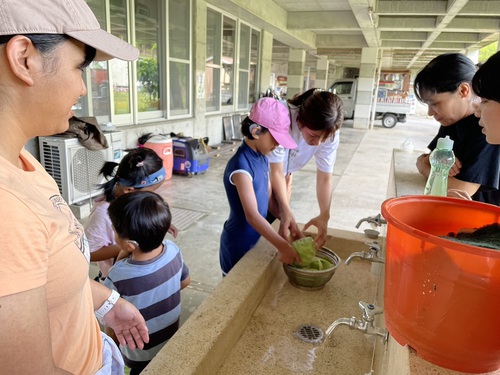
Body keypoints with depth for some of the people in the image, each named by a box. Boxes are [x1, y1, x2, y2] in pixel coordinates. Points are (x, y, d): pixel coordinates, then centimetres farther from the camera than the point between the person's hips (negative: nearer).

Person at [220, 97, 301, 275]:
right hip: (239, 244, -8)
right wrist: (283, 246, -36)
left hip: (255, 239, 8)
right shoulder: (241, 165, -27)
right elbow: (252, 215, -33)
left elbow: (268, 197, 5)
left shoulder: (262, 158, 0)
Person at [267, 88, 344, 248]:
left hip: (286, 170, 4)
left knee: (274, 216, 10)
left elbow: (325, 176, -21)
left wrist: (324, 215, -34)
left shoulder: (329, 132, -26)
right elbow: (276, 172, -33)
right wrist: (286, 211, -42)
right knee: (264, 215, -5)